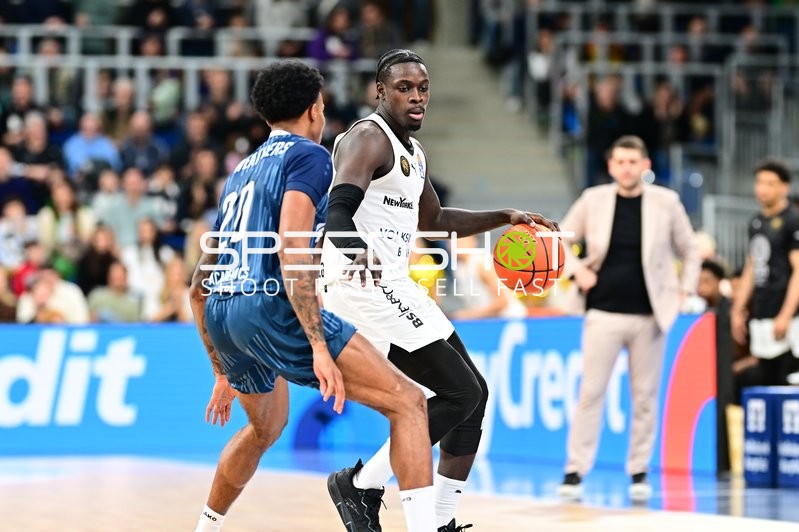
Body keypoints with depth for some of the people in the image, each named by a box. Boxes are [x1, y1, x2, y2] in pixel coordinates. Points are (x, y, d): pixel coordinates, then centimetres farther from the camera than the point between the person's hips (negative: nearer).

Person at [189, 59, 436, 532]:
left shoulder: (242, 172, 27)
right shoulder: (309, 155, 3)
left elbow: (199, 290, 30)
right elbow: (292, 252, -15)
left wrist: (224, 373, 37)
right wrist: (319, 347, -20)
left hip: (219, 315, 8)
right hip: (271, 304, -8)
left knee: (266, 427, 35)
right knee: (408, 401, -7)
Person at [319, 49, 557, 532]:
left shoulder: (414, 152, 19)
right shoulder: (368, 139, -12)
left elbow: (434, 219, 35)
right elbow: (337, 211, -27)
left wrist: (505, 218, 28)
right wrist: (357, 254, -47)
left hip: (389, 287, 10)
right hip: (365, 287, -10)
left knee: (473, 394, 10)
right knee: (461, 393, -13)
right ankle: (361, 484, -8)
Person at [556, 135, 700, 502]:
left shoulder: (666, 202, 1)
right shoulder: (593, 200, 1)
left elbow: (689, 251, 12)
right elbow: (559, 241, 10)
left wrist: (685, 291, 3)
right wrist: (575, 269, -7)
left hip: (649, 317, 1)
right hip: (603, 313, 0)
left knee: (645, 396, 4)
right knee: (590, 393, -4)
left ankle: (639, 472, 14)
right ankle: (575, 471, 0)